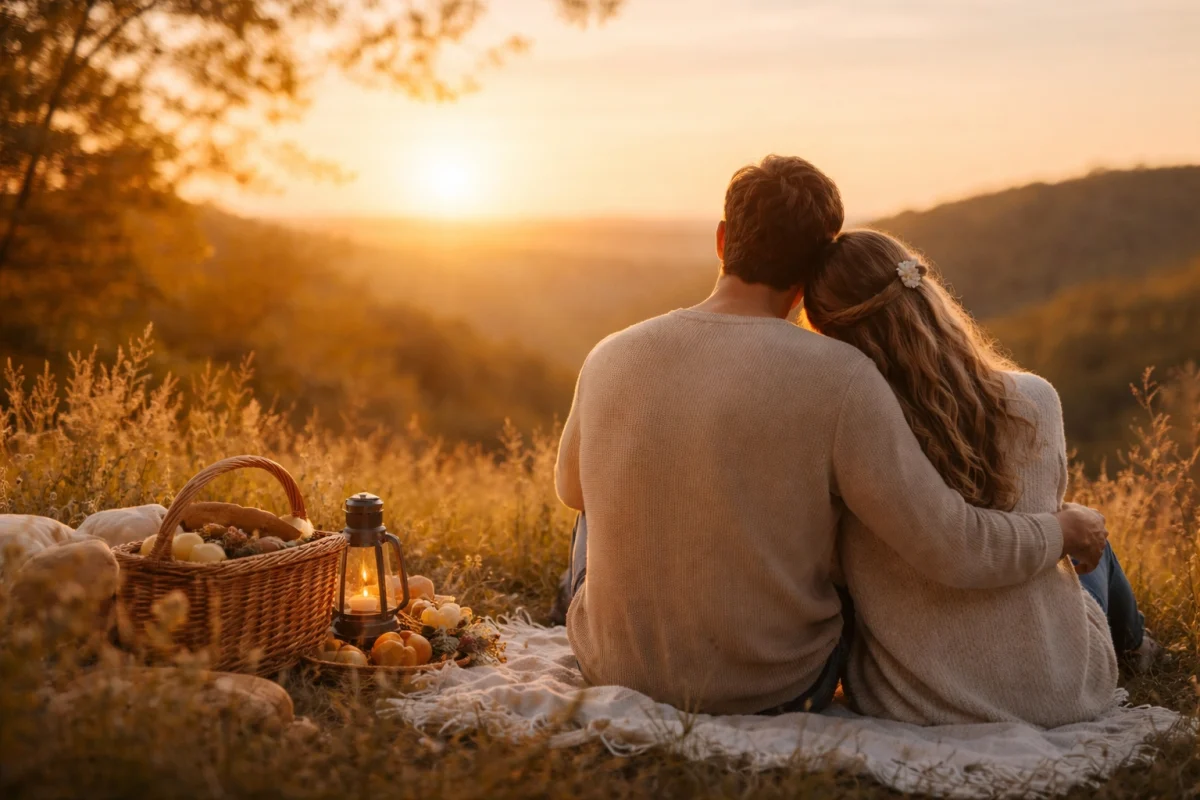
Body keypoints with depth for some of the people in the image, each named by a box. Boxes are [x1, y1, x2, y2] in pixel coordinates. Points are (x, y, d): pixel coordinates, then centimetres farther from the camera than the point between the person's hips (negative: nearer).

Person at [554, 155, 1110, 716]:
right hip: (772, 690, -1)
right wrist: (1063, 529, -1)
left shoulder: (611, 359, -12)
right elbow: (952, 551, -21)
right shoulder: (839, 379, -23)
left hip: (616, 668, 2)